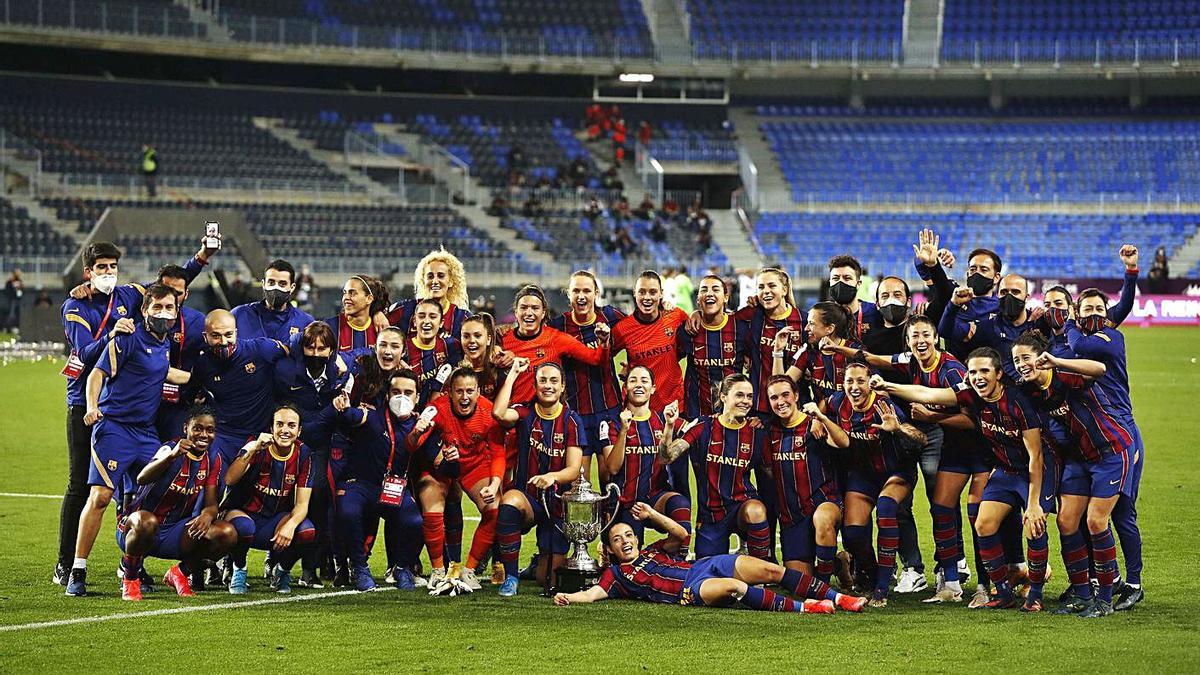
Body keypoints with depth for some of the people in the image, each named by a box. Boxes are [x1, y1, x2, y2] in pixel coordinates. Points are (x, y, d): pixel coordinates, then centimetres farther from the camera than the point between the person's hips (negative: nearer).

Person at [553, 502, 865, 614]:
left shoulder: (652, 551, 27)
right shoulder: (617, 574, 12)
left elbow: (680, 534, 23)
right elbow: (593, 593, 0)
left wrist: (652, 515, 13)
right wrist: (567, 598, -19)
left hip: (706, 565, 6)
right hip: (690, 589, -6)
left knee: (772, 570, -9)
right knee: (734, 587, -37)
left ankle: (836, 598, -7)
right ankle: (801, 607, -36)